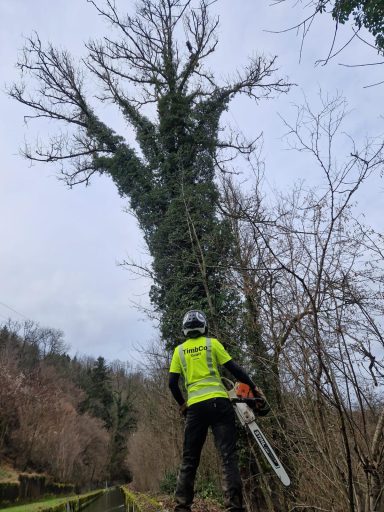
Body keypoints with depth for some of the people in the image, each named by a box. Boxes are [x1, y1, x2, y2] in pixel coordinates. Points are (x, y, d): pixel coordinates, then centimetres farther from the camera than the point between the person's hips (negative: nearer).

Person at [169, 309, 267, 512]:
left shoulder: (179, 350, 11)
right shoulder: (212, 343, 4)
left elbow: (172, 383, 9)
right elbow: (233, 368, 2)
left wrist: (182, 404, 24)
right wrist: (253, 387, 13)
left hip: (194, 406, 3)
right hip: (218, 402, -2)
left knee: (189, 459, 13)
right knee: (228, 455, -2)